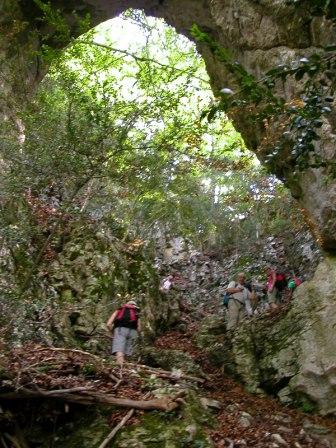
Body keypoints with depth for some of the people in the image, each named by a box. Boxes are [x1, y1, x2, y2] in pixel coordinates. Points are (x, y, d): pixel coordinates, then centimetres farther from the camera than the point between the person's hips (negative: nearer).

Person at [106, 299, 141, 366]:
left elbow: (108, 324, 15)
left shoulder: (119, 310, 29)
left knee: (119, 350, -18)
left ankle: (120, 366, -40)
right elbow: (139, 329, 15)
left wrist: (114, 332, 29)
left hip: (120, 329, -2)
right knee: (126, 354, 6)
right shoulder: (136, 313, 31)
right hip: (132, 331, 2)